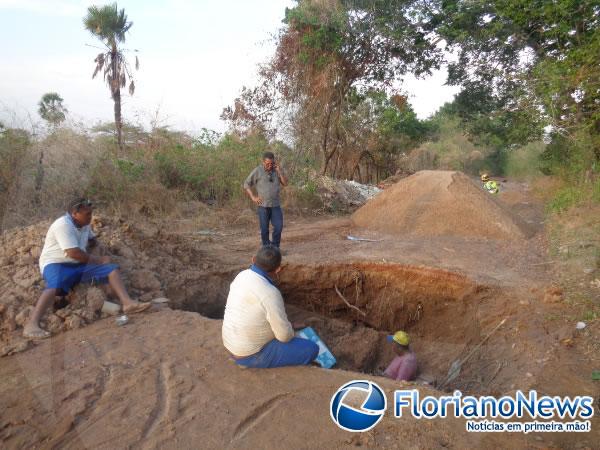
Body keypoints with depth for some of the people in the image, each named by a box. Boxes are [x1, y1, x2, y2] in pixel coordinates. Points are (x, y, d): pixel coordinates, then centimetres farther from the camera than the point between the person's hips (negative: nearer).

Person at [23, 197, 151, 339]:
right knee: (55, 287, -40)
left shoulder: (84, 224, 11)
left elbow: (92, 240, 34)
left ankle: (127, 303, -24)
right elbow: (73, 253, -23)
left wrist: (90, 243, 9)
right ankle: (31, 325, -49)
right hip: (55, 265, -7)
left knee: (111, 269, -9)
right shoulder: (63, 225, -16)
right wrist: (99, 260, -13)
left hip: (78, 265, 8)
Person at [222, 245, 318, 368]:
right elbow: (285, 335, -21)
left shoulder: (242, 276, -5)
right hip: (252, 354, -8)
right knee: (312, 349, -5)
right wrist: (290, 330, 4)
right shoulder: (270, 293, -30)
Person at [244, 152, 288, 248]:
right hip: (263, 205, -3)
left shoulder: (277, 170, 6)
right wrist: (253, 197, -6)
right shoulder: (257, 171, -5)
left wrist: (279, 171, -9)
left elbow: (285, 183, 1)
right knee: (264, 229, 4)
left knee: (279, 226, -4)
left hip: (275, 205, 3)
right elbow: (246, 184, 0)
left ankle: (275, 247, 14)